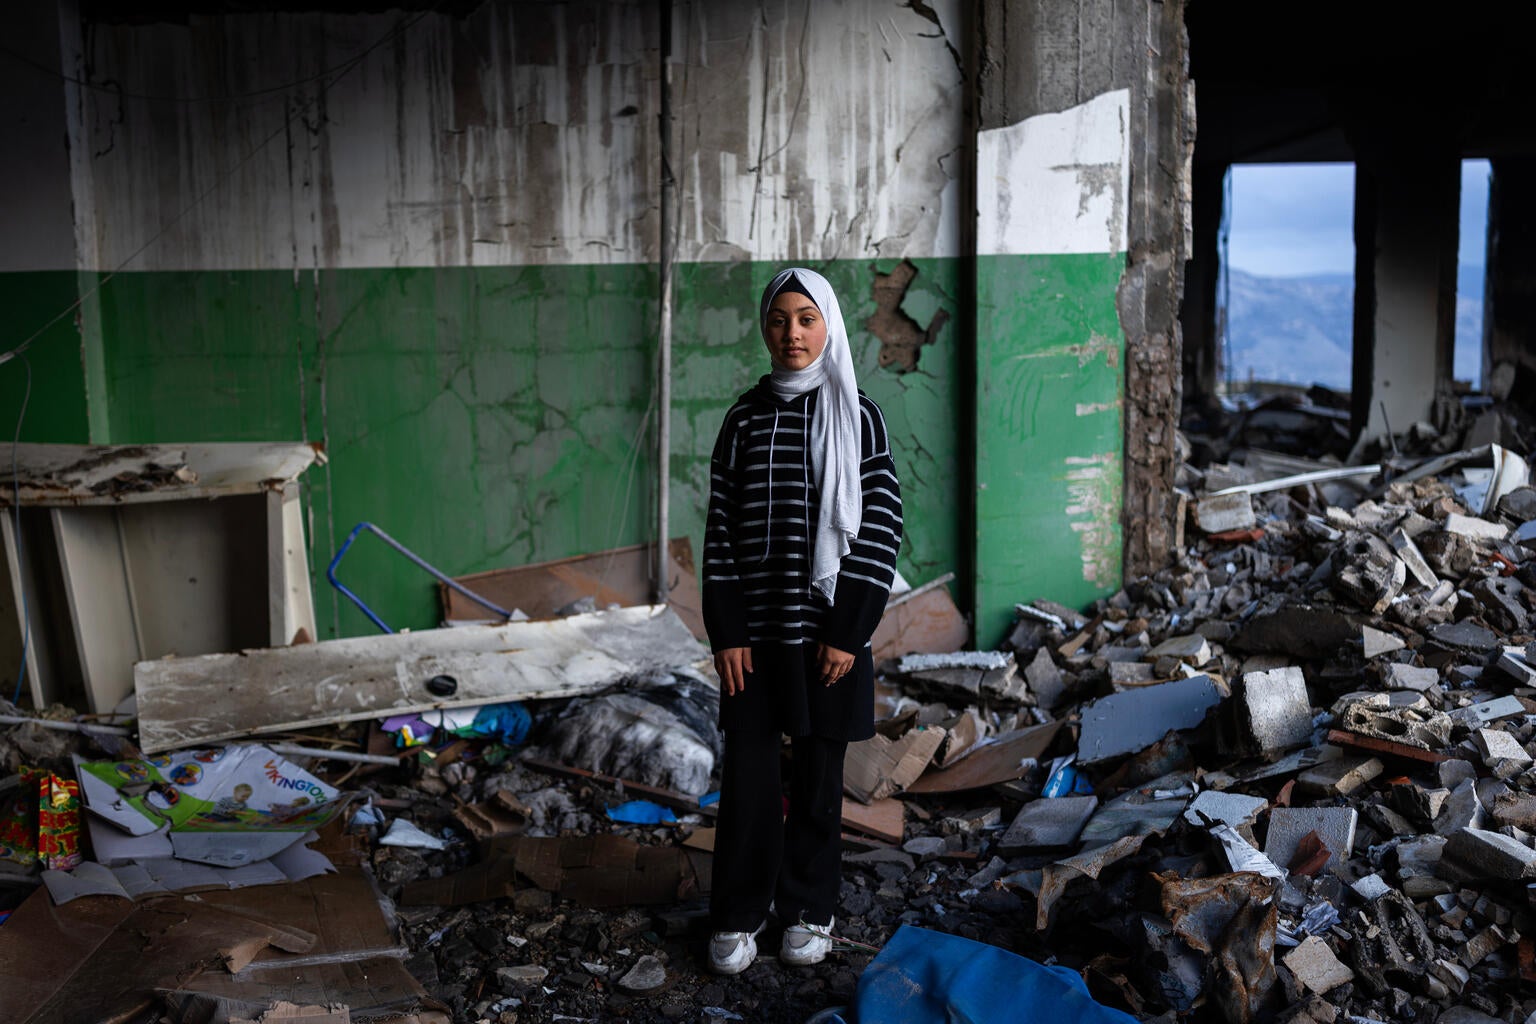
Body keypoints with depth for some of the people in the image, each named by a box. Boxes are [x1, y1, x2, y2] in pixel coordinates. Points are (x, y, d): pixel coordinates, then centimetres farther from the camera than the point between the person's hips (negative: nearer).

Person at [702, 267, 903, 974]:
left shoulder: (857, 417, -1)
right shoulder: (746, 418, 5)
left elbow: (882, 526, -5)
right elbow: (721, 527, 3)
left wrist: (847, 632, -10)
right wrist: (725, 632, -4)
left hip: (829, 629, -1)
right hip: (754, 630, 1)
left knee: (818, 774, 9)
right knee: (747, 772, 3)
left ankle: (808, 910, 25)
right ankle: (738, 916, 19)